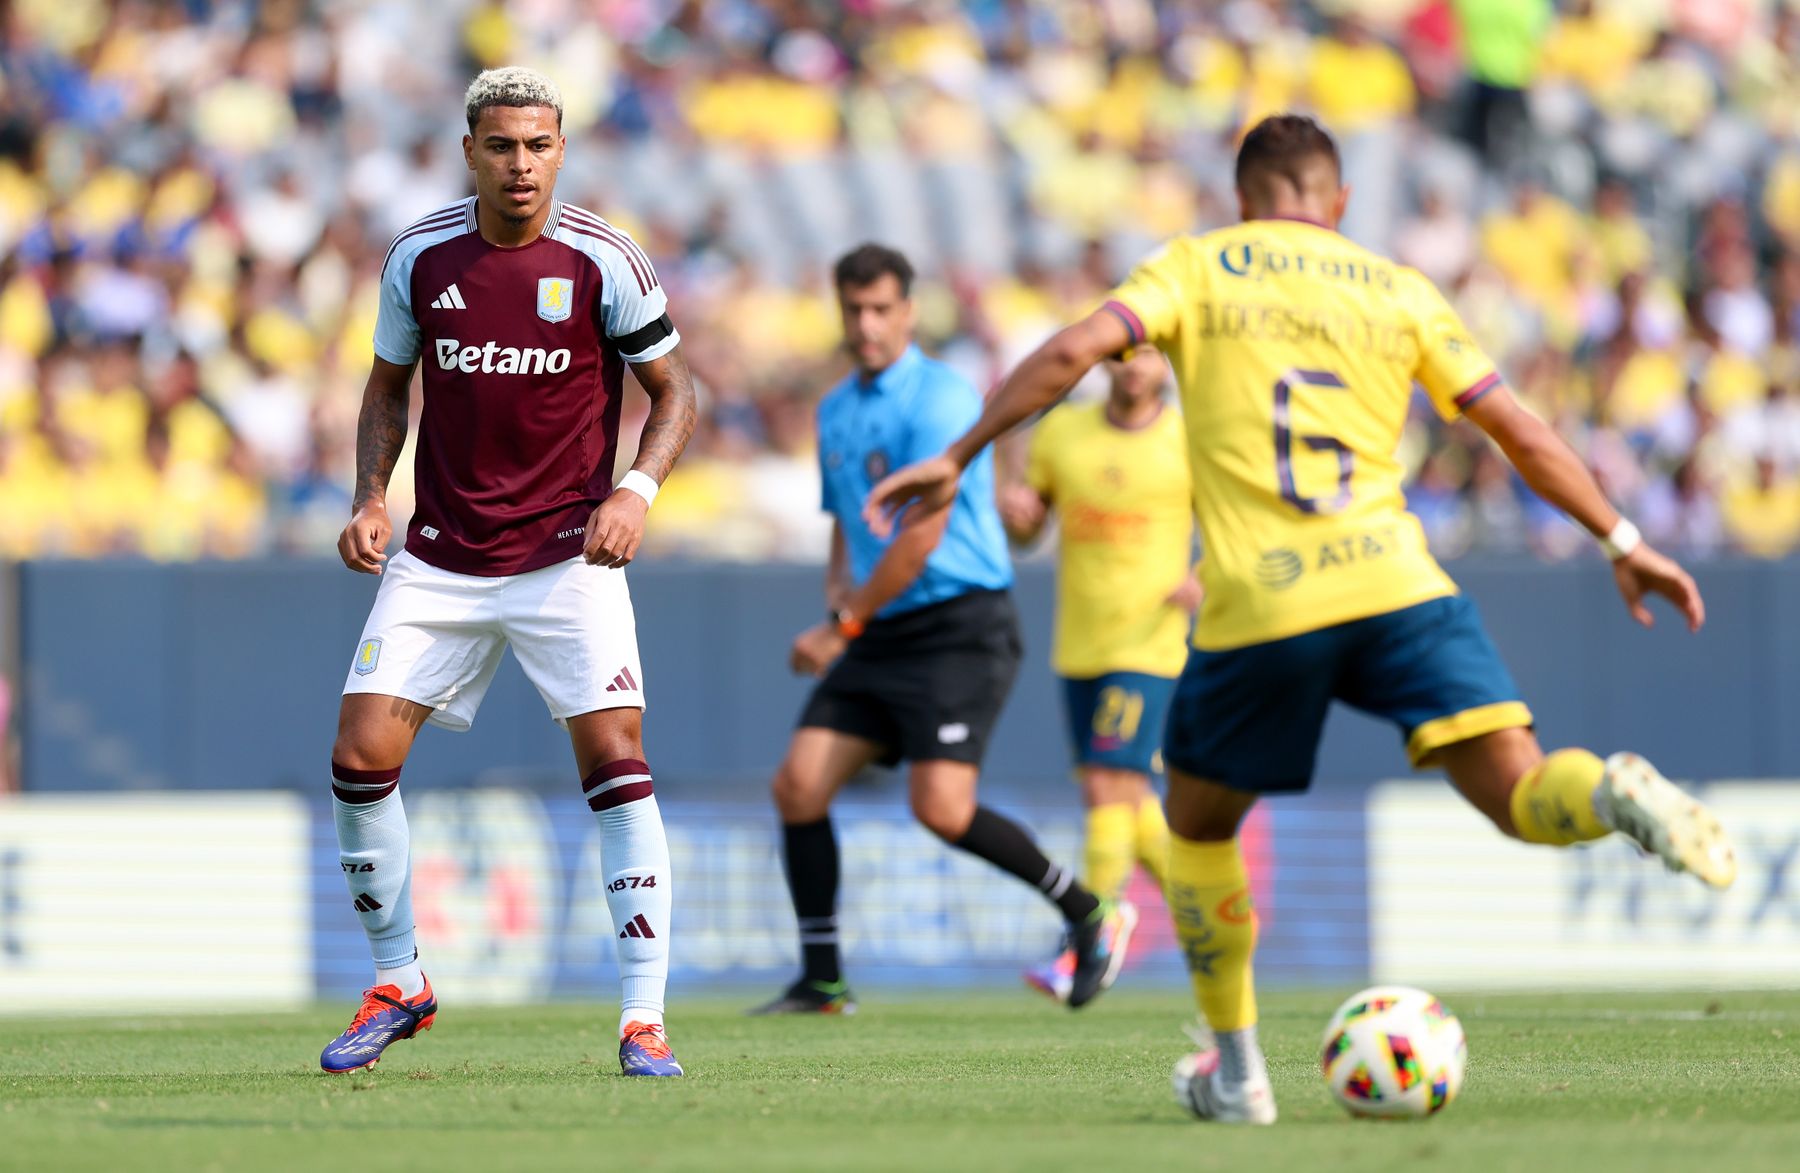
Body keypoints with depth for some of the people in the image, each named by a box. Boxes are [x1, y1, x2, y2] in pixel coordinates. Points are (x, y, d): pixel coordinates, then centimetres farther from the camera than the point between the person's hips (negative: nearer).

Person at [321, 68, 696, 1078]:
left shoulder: (604, 262, -8)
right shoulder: (420, 257, 0)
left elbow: (675, 390, 1)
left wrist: (637, 490, -15)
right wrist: (371, 496, 0)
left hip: (570, 558, -3)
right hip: (440, 559, 3)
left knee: (616, 760, -15)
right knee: (362, 758, -4)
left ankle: (645, 1019, -10)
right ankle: (399, 985, 17)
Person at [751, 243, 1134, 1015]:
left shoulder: (939, 398, -12)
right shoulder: (836, 411, 16)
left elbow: (922, 536, -16)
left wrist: (843, 626, -11)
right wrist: (840, 589, 5)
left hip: (960, 626, -8)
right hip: (882, 635, 8)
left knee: (941, 807, -19)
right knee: (799, 783, -5)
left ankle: (1089, 915, 1)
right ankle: (822, 981, 3)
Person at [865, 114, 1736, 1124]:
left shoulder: (1196, 267, 12)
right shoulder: (1398, 290, 17)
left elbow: (1076, 350, -4)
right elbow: (1520, 432, 16)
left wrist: (956, 459, 0)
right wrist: (1623, 542, 23)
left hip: (1257, 609, -1)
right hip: (1397, 586, 1)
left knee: (1199, 826, 21)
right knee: (1521, 795, -5)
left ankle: (1236, 1072, 20)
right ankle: (1613, 795, -40)